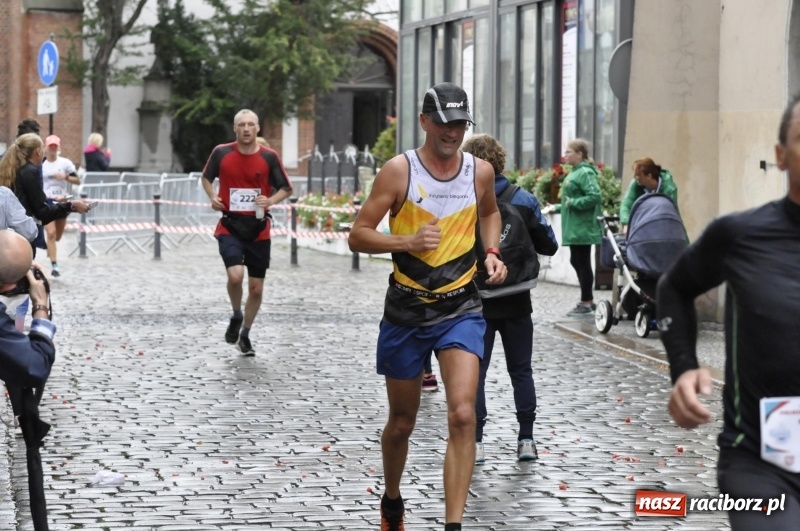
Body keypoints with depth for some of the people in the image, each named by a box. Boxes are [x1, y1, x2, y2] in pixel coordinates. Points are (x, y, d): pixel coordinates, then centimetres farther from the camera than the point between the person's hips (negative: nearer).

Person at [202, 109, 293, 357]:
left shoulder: (269, 157, -4)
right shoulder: (221, 153, -3)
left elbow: (286, 188, 5)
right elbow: (206, 177, 15)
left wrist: (271, 200, -15)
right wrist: (212, 197, -4)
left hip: (258, 229, 1)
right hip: (230, 226, -1)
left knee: (256, 288, 7)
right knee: (235, 275, -23)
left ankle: (245, 334, 28)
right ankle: (236, 316, 8)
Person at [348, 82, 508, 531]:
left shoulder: (480, 171, 2)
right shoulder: (399, 170, -8)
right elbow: (358, 235, -8)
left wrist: (492, 252, 7)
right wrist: (407, 242, -24)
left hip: (461, 309, 1)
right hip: (406, 309, -1)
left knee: (463, 415, -18)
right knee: (402, 423, 13)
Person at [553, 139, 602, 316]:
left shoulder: (585, 173, -14)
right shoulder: (575, 172, 15)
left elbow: (594, 196, -24)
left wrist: (572, 203, -19)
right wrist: (558, 207, 13)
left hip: (582, 228, -10)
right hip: (575, 228, 10)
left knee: (582, 263, -3)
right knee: (576, 262, 13)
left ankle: (586, 303, 4)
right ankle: (588, 300, 21)